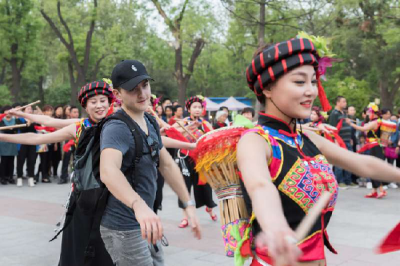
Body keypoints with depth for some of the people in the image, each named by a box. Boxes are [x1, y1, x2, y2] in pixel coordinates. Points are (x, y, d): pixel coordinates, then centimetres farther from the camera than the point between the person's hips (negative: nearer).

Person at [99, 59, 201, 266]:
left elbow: (167, 165, 14)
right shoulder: (116, 129, -22)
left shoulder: (150, 122, 5)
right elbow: (108, 171, -41)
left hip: (143, 225, 8)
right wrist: (139, 205, -56)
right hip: (124, 229, -8)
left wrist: (188, 204, 10)